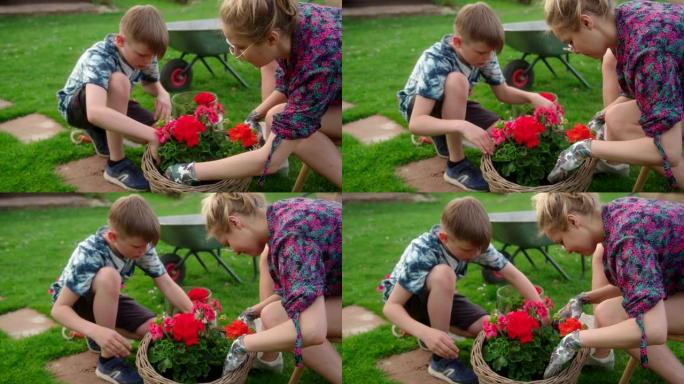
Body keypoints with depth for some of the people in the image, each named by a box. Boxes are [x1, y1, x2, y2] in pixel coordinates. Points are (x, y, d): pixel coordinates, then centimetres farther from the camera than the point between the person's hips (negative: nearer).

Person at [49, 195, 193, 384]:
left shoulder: (139, 244, -20)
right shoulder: (89, 255, -35)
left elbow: (167, 285, -15)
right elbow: (58, 309, -37)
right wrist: (96, 331, -52)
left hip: (106, 300, 6)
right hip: (73, 302, -6)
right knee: (108, 276, -37)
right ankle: (108, 360, -25)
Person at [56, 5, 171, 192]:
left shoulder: (144, 53, -18)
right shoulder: (99, 58, -38)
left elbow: (151, 83, 5)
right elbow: (95, 112, -56)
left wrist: (163, 94, -22)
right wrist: (152, 134, -60)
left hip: (112, 102, 7)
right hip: (76, 105, -7)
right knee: (118, 81, -38)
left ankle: (99, 133, 12)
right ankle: (116, 164, -25)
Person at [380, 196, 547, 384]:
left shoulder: (473, 243, -21)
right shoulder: (422, 253, -35)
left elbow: (513, 275, -15)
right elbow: (390, 307, -36)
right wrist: (426, 333, -52)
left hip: (438, 296, 6)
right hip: (405, 299, -6)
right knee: (443, 274, -37)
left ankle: (433, 321, 10)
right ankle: (441, 360, -25)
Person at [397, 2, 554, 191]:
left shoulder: (483, 52, -18)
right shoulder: (435, 62, -36)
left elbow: (503, 93, -3)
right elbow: (415, 123, -44)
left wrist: (532, 97, -24)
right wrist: (462, 126, -57)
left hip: (452, 106, 6)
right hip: (418, 106, -6)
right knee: (456, 80, -36)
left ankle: (444, 138, 12)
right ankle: (456, 165, -24)